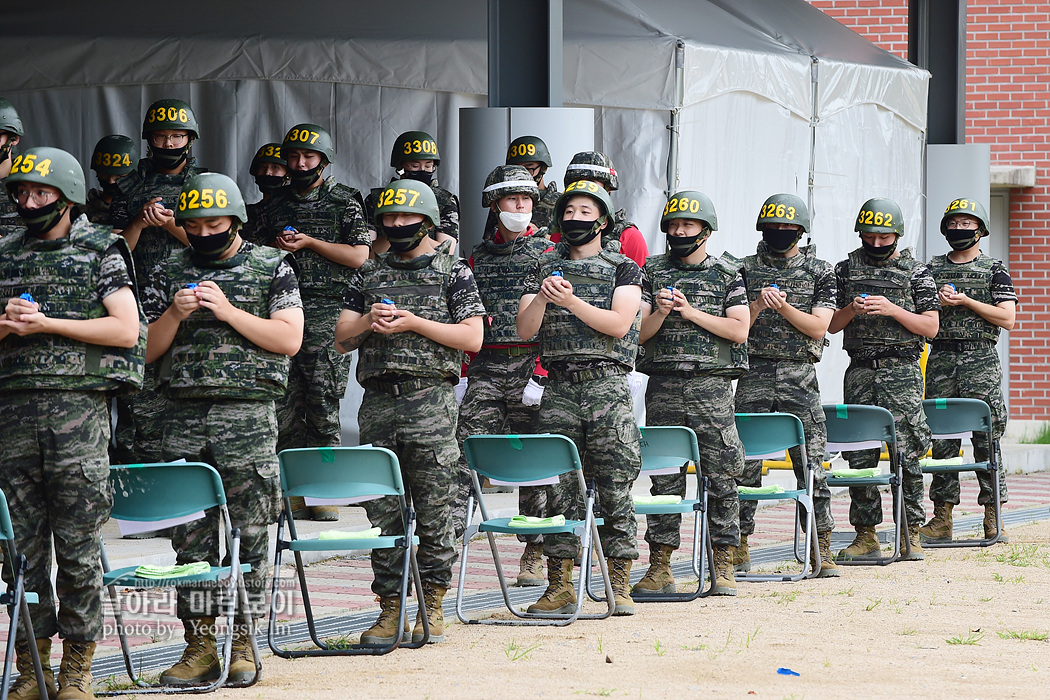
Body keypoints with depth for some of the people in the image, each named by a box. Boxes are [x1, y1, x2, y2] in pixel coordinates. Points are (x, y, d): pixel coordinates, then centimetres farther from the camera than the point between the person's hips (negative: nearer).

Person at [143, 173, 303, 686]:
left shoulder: (271, 267, 5)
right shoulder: (169, 273, 13)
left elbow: (289, 338, -4)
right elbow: (146, 350, 11)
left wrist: (228, 311, -10)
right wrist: (175, 314, -7)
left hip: (249, 417, -2)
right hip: (184, 418, 3)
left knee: (249, 535, -2)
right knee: (190, 535, 1)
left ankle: (242, 644, 4)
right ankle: (199, 646, 5)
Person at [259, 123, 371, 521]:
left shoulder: (345, 201, 4)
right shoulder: (276, 205, 18)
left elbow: (359, 256, -3)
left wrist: (309, 242, -8)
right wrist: (278, 247, 4)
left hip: (328, 310, -4)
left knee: (323, 406, -7)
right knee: (284, 405, -1)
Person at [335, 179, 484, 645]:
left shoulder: (453, 272, 5)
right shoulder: (369, 275, 17)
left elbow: (472, 337, -4)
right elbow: (341, 340, 16)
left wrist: (414, 323, -11)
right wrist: (368, 322, -4)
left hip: (430, 400, -4)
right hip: (378, 401, 4)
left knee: (433, 510, -3)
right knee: (383, 511, 2)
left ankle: (432, 607, 4)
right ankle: (390, 609, 7)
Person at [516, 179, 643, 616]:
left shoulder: (623, 269, 7)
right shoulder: (544, 269, 16)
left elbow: (619, 324, -7)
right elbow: (524, 330, 8)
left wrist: (572, 301, -13)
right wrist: (542, 298, -10)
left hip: (607, 387, -3)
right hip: (559, 387, 3)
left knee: (615, 489, -5)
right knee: (559, 486, 1)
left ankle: (619, 584, 0)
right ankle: (559, 585, 5)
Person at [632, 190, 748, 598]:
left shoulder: (726, 276, 7)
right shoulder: (653, 272, 11)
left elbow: (738, 330, -3)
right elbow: (637, 332, 7)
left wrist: (690, 311, -9)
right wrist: (660, 313, -13)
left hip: (711, 385, -1)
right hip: (663, 387, 1)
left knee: (720, 476, -2)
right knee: (664, 478, 2)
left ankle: (723, 566, 3)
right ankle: (659, 567, 7)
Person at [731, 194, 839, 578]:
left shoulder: (819, 272, 7)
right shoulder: (746, 270, 9)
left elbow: (818, 327, -2)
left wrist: (783, 307, -14)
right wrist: (758, 306, -13)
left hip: (800, 375, -1)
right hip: (755, 373, 1)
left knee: (811, 463, -3)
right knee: (744, 463, -1)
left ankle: (822, 550, 1)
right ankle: (739, 547, 8)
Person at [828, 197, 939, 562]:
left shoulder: (915, 271, 4)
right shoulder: (847, 269, 11)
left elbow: (930, 327, 0)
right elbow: (830, 324, 12)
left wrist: (892, 310, -13)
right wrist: (852, 309, -9)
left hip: (902, 372, -2)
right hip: (860, 372, 3)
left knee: (906, 455, -6)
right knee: (860, 456, 1)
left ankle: (912, 534, 0)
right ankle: (865, 535, 8)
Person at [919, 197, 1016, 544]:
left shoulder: (994, 270, 5)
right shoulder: (932, 269, 14)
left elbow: (1007, 318, -4)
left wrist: (966, 301, -10)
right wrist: (938, 301, -5)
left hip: (980, 361, -3)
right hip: (940, 359, 3)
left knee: (987, 437, -5)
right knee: (941, 439, 2)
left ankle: (993, 517, -2)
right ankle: (942, 518, 5)